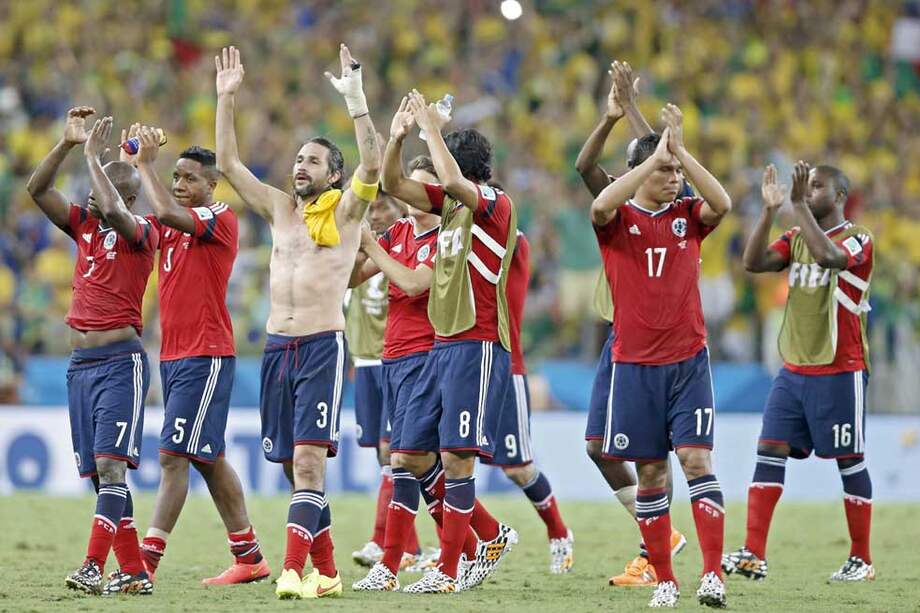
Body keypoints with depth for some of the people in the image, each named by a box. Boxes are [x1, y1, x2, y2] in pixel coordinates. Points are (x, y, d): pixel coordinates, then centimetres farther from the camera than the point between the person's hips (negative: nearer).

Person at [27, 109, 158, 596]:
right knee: (99, 472, 4)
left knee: (110, 464, -16)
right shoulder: (84, 225, 14)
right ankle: (133, 572, 7)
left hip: (121, 361, -7)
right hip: (80, 363, 7)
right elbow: (37, 190, 10)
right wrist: (68, 143, 0)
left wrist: (92, 155, -13)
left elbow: (113, 209, -25)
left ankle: (93, 568, -25)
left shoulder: (142, 232, -5)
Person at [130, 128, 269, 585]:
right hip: (173, 355, 9)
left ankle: (146, 563, -17)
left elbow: (166, 213, -26)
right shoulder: (173, 225, 15)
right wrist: (133, 162, -1)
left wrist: (146, 163, -14)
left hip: (205, 358, -9)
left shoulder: (220, 219, -10)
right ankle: (249, 558, 19)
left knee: (173, 455, -13)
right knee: (208, 458, 12)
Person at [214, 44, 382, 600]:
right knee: (296, 465, 7)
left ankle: (294, 569, -22)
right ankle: (325, 570, 14)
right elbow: (228, 163, 14)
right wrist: (227, 99, 6)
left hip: (323, 346, -6)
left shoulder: (346, 212, 2)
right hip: (277, 346, 6)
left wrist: (355, 99, -22)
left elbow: (372, 166, -16)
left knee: (309, 460, -15)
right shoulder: (280, 209, 16)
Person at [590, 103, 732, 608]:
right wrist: (656, 156, -25)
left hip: (688, 362, 0)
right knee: (650, 472, 3)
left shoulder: (687, 216, 6)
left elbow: (722, 204, -15)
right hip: (635, 364, 0)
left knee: (696, 458, -11)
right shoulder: (619, 219, 0)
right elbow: (600, 207, -24)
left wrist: (680, 152, -19)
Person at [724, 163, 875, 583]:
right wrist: (770, 210, -9)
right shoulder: (796, 237, 12)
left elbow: (826, 255, -30)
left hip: (839, 371, -6)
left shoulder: (857, 238, -8)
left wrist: (799, 205, -26)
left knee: (849, 461, 1)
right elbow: (753, 263, -3)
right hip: (794, 369, 6)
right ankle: (753, 555, -9)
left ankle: (862, 560, 10)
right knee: (769, 452, -5)